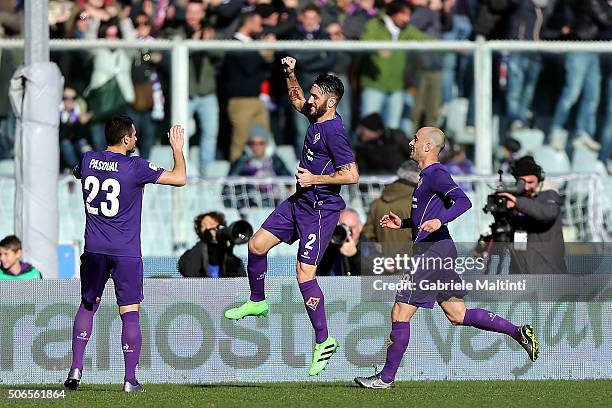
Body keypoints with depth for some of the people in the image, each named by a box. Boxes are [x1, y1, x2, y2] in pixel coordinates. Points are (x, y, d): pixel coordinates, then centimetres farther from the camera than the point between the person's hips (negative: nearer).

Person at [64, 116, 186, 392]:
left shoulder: (88, 160, 2)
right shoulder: (134, 167, -12)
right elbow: (180, 178, -10)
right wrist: (177, 149, 5)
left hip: (94, 249, 4)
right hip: (126, 252, -4)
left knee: (88, 305, 17)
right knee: (130, 312, 0)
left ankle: (76, 368, 9)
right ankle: (130, 379, -2)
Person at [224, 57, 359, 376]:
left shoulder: (334, 132, -22)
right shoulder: (316, 117, 6)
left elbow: (351, 175, -25)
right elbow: (297, 101, 29)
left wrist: (315, 179, -19)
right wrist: (290, 74, 14)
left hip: (320, 210, -9)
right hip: (300, 202, 9)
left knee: (304, 274, -10)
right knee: (257, 244, 12)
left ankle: (324, 341, -2)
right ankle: (257, 302, 32)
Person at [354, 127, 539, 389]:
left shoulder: (436, 174, -12)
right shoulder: (427, 175, 20)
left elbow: (463, 202, -25)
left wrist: (439, 221, -38)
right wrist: (402, 224, 22)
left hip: (432, 252, -11)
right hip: (441, 250, 11)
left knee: (400, 314, -6)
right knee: (458, 315, 12)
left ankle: (387, 377, -1)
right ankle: (518, 332, 10)